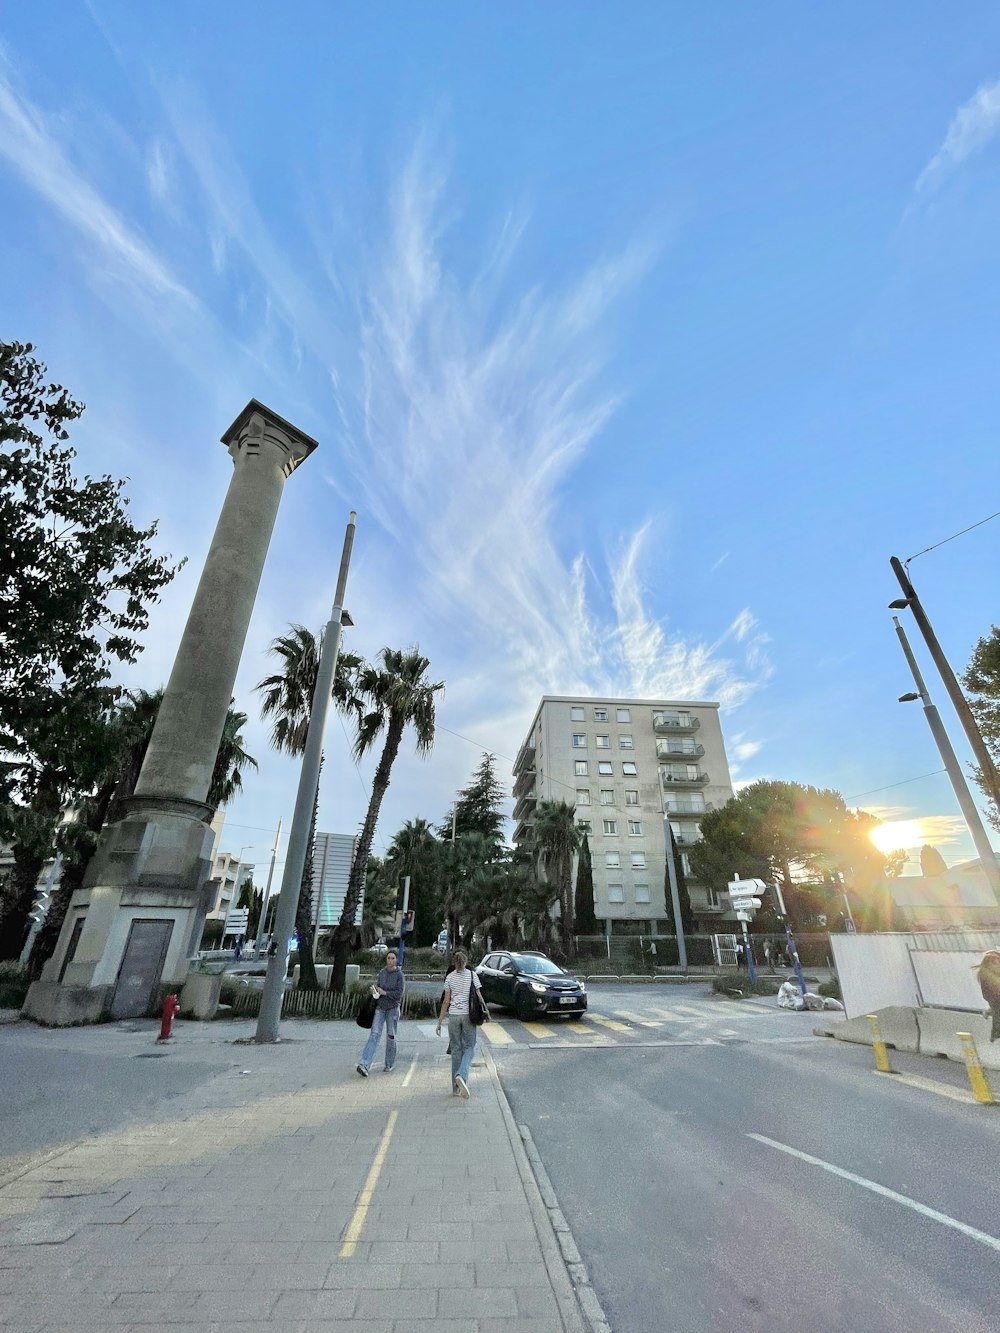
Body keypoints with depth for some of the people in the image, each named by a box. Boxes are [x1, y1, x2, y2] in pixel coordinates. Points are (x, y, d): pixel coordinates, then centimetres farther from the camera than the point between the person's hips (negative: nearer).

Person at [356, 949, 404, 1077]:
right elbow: (377, 987, 13)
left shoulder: (399, 974, -12)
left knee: (391, 1036, 8)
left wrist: (384, 992, -14)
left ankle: (389, 1064, 26)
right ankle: (364, 1065, -14)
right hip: (380, 1008, 3)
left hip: (393, 1008, -3)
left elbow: (399, 993, -15)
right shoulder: (382, 973, 1)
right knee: (374, 1034, -9)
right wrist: (374, 990, -9)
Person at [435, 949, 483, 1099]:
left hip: (453, 1015, 2)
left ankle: (456, 1088, 16)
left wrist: (439, 1022, 8)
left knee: (456, 1050, 12)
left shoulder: (449, 977, 1)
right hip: (468, 1015, -2)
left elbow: (446, 1001, 1)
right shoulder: (472, 975, -3)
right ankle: (461, 1075, -15)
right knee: (468, 1047, 10)